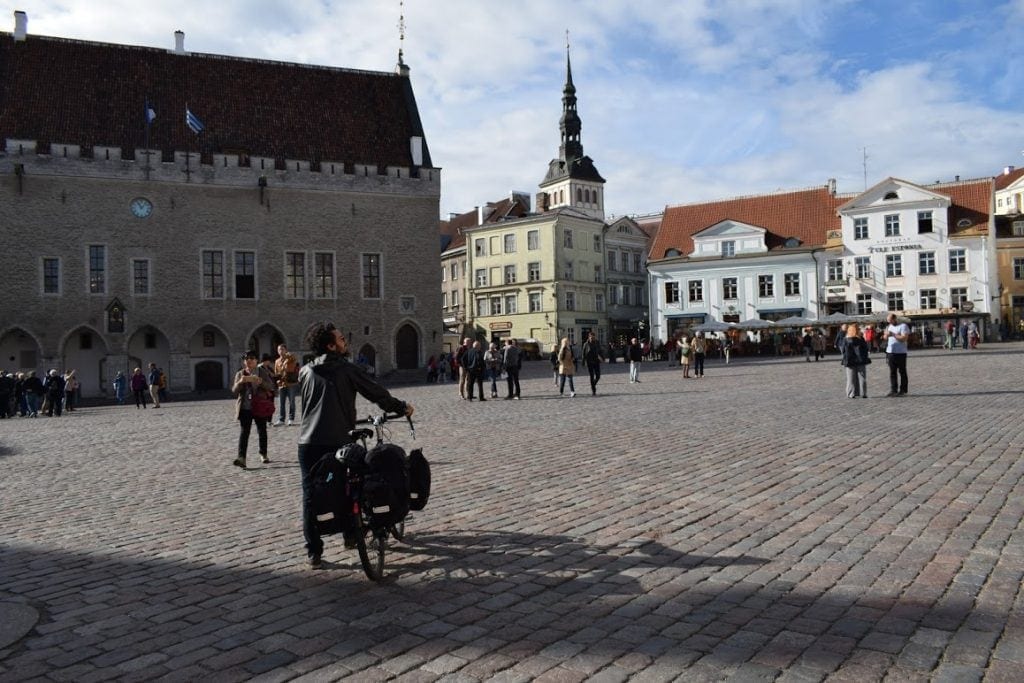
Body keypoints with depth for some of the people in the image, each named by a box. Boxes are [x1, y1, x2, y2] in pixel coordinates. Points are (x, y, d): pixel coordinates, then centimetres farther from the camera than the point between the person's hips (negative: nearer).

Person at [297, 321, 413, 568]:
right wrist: (402, 407, 13)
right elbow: (375, 392, -1)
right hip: (338, 441, -3)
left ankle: (313, 552, 4)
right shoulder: (346, 369, -3)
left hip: (308, 442, 3)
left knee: (311, 496, 5)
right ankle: (350, 535, 31)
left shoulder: (305, 372, 10)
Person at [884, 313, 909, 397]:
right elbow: (886, 339, 21)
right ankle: (893, 390, 7)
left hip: (900, 353, -6)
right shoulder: (890, 326, 16)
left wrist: (893, 334, -18)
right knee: (892, 372, 5)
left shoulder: (903, 326, -7)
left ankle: (903, 390, 6)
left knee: (902, 372, 2)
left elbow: (904, 338, -18)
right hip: (890, 352, 7)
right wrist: (886, 335, 0)